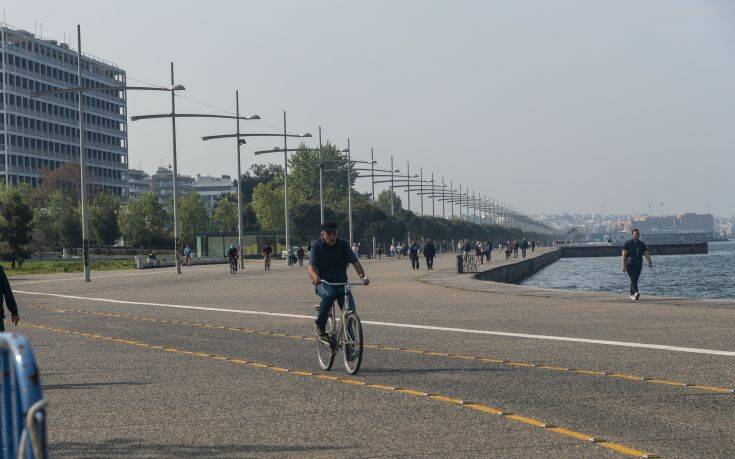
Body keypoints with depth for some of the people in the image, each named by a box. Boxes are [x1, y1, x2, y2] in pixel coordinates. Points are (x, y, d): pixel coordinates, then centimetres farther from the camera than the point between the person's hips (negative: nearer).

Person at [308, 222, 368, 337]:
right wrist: (315, 277, -38)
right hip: (323, 283, -3)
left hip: (341, 282, 3)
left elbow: (355, 262, -6)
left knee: (350, 308, -18)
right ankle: (319, 324, -19)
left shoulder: (343, 245, 2)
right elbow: (311, 266, -15)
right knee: (329, 294, -37)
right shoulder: (316, 246, -4)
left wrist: (362, 276, -24)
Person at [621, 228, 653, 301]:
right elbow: (624, 255, -7)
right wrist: (623, 266, -17)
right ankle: (635, 293, -31)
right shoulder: (627, 244, -1)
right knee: (633, 279, -16)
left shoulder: (642, 244, 12)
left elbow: (646, 253, 8)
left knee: (635, 280, 6)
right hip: (630, 265, -4)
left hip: (638, 265, 4)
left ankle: (632, 295, 16)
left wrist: (649, 262, -8)